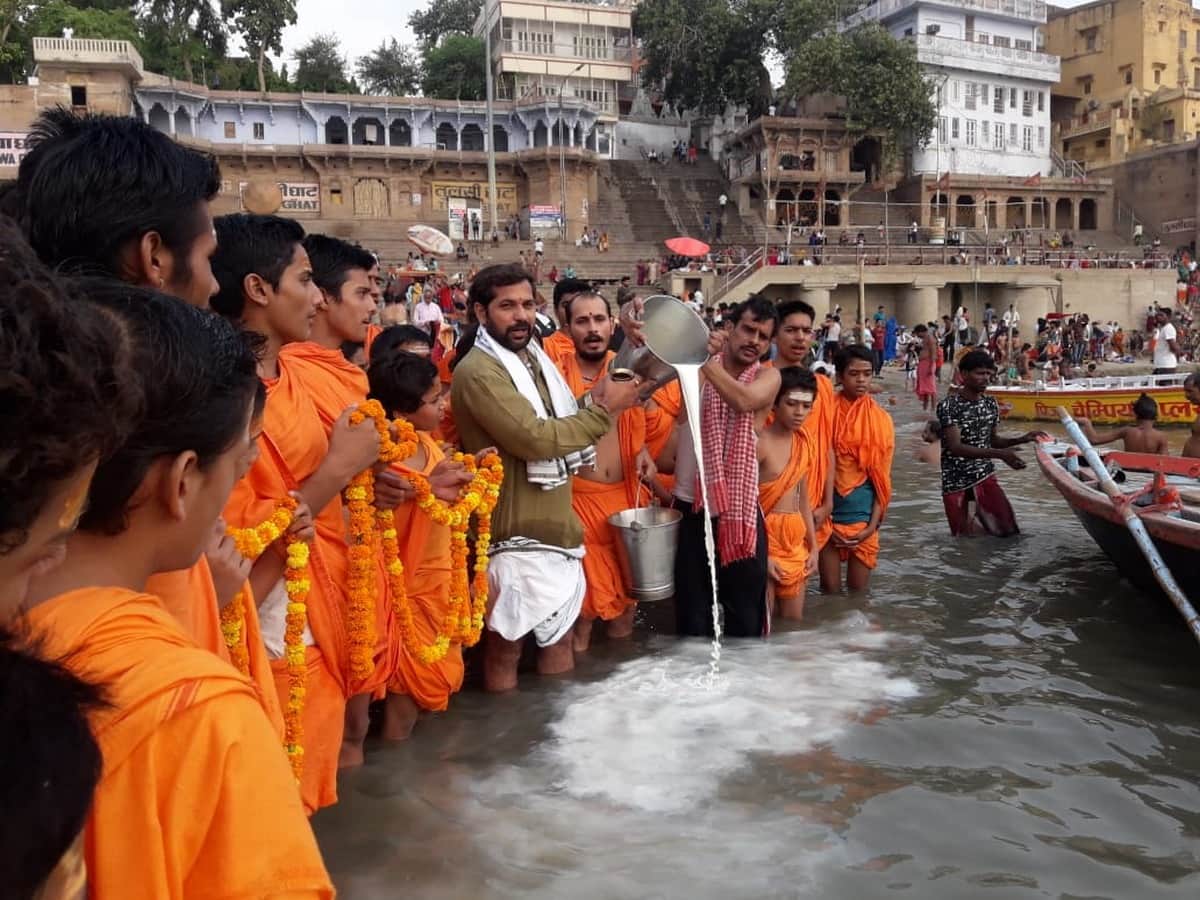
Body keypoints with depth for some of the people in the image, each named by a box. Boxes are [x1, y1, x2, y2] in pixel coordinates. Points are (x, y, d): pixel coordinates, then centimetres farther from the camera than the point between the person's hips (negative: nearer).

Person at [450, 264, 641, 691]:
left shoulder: (533, 357, 13)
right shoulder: (478, 371, -17)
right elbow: (534, 438, -25)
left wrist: (594, 402, 0)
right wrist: (605, 410, -16)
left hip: (556, 526, 9)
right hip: (517, 532, -9)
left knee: (560, 637, 19)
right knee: (506, 646, 6)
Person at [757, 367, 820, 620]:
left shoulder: (804, 443, 7)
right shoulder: (759, 443, -16)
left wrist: (813, 547, 12)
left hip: (795, 539, 7)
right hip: (764, 536, -7)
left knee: (794, 620, 14)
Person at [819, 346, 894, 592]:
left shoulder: (881, 419, -1)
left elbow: (882, 477, 1)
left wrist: (873, 524, -6)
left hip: (862, 515, 1)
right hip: (828, 512, -1)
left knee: (858, 591, 10)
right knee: (830, 590, 6)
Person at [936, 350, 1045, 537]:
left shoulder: (991, 403, 3)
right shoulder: (949, 405, -17)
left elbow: (991, 440, 15)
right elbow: (955, 447, -26)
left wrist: (1021, 439, -3)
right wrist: (1000, 454, -32)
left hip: (986, 477, 5)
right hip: (957, 482, -5)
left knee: (1007, 530, 1)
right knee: (968, 537, 5)